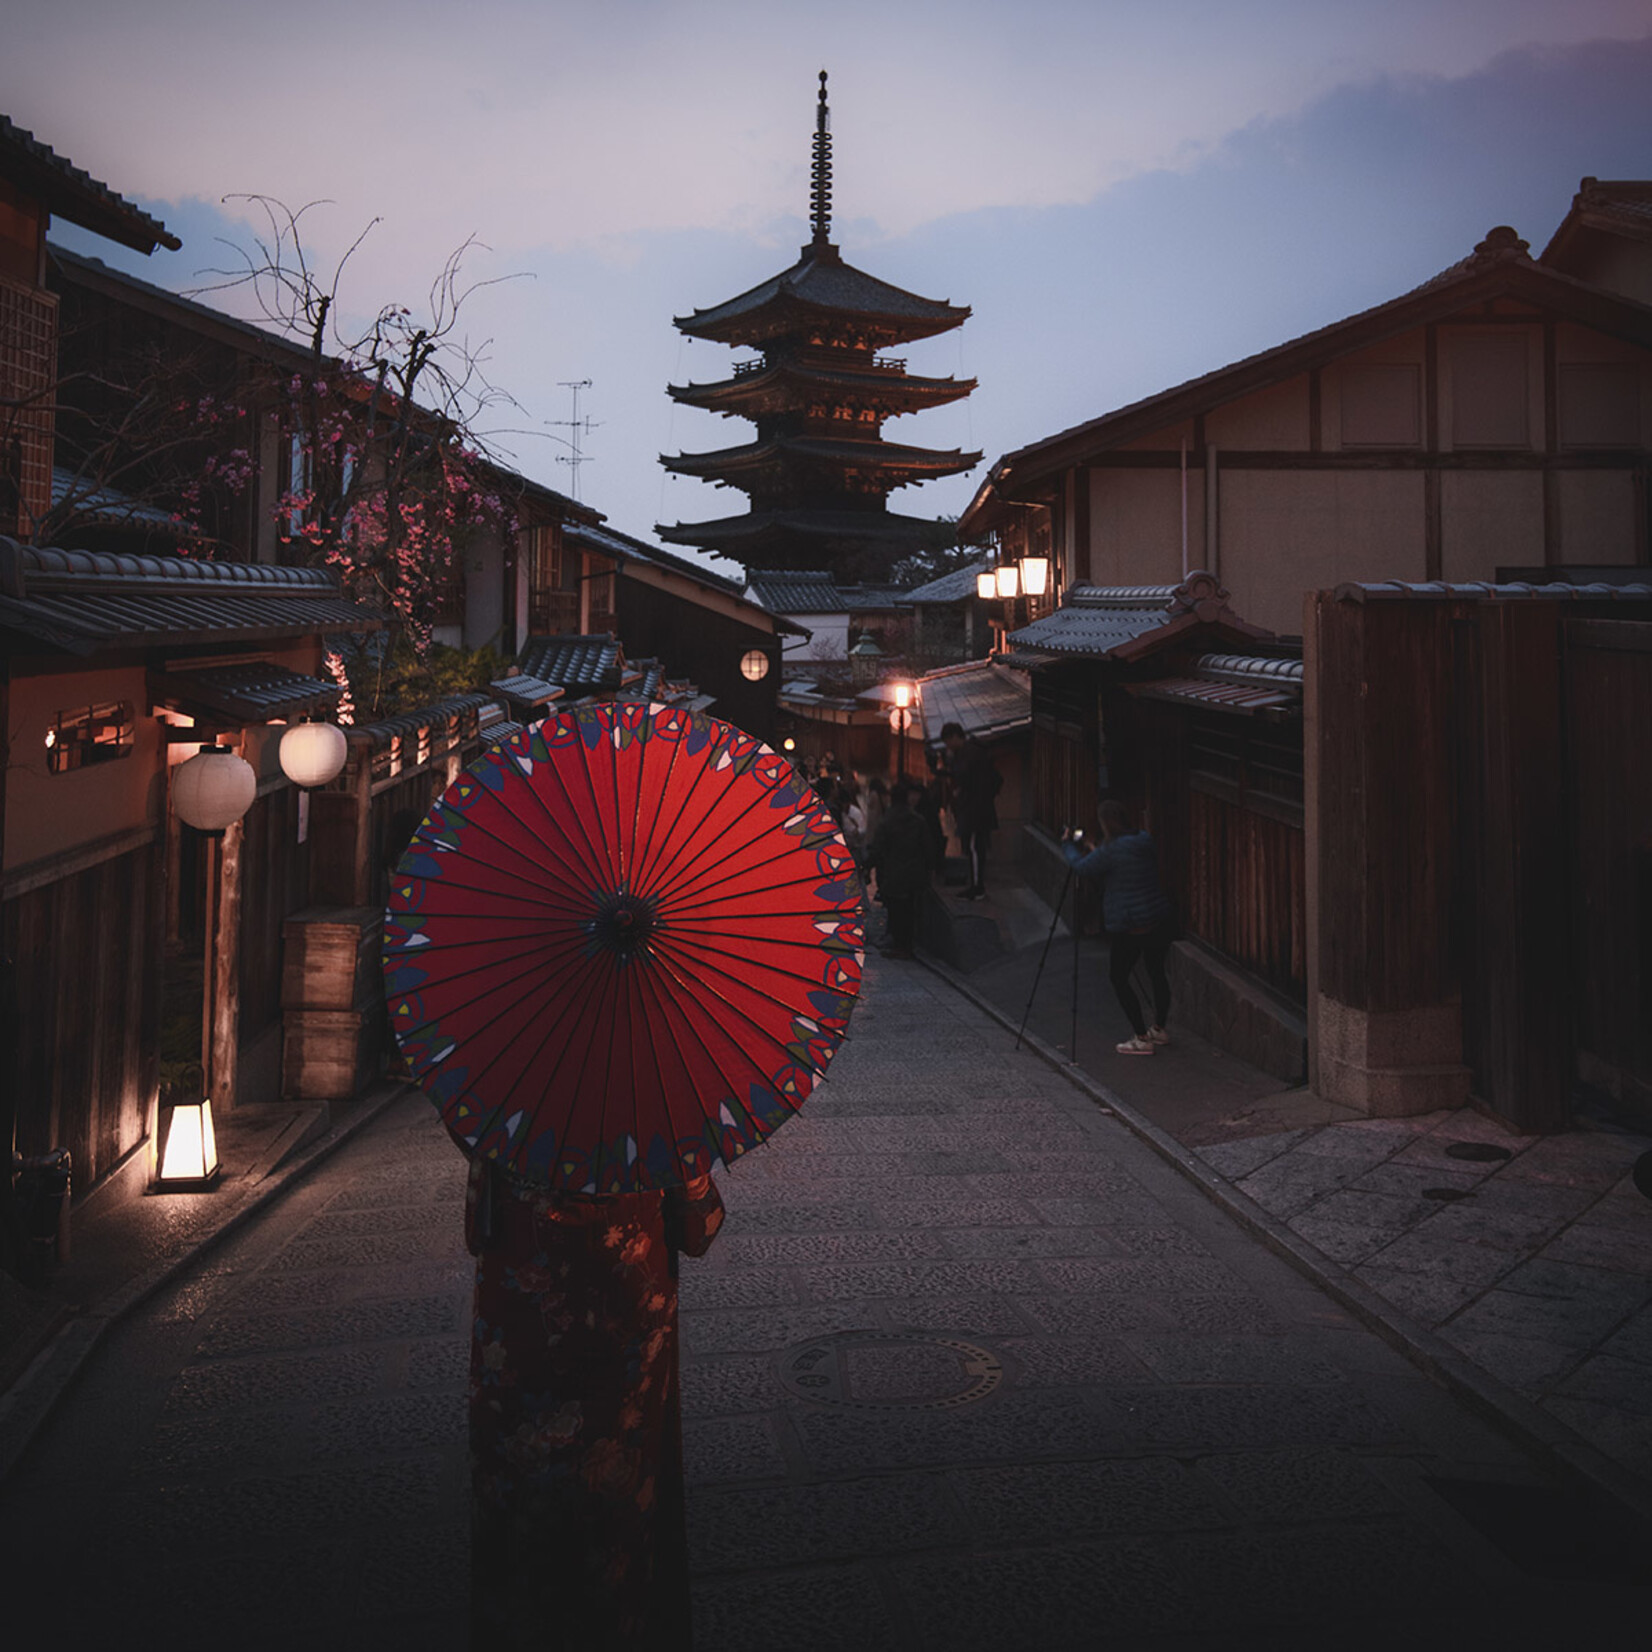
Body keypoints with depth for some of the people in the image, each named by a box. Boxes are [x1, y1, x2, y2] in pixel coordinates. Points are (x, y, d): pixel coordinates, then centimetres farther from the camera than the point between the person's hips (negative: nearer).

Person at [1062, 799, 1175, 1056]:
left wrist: (1068, 846, 16)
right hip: (1161, 919, 8)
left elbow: (1082, 868, -2)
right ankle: (1159, 1030, 34)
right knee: (1157, 971, 21)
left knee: (1119, 977, 7)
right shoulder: (1145, 842, 6)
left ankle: (1142, 1039, 5)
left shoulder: (1112, 850, -16)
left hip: (1128, 926, -7)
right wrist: (1089, 847, 27)